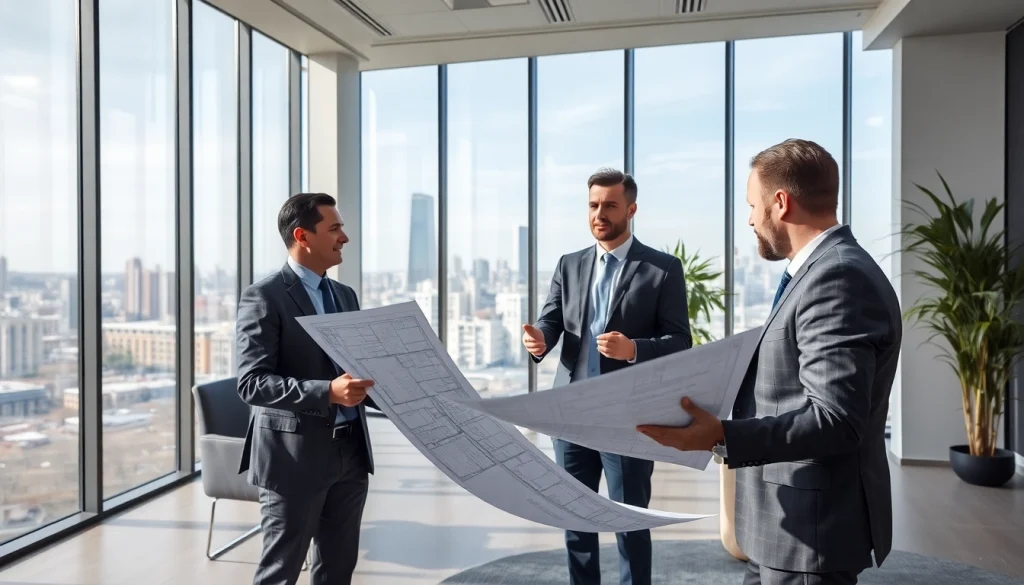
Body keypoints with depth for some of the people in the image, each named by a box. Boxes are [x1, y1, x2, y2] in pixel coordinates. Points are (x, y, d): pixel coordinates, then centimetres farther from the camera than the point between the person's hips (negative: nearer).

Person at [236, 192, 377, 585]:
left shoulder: (345, 296, 13)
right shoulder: (264, 296, -10)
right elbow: (252, 383, -18)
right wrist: (327, 392, -29)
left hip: (350, 449, 7)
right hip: (295, 455, -7)